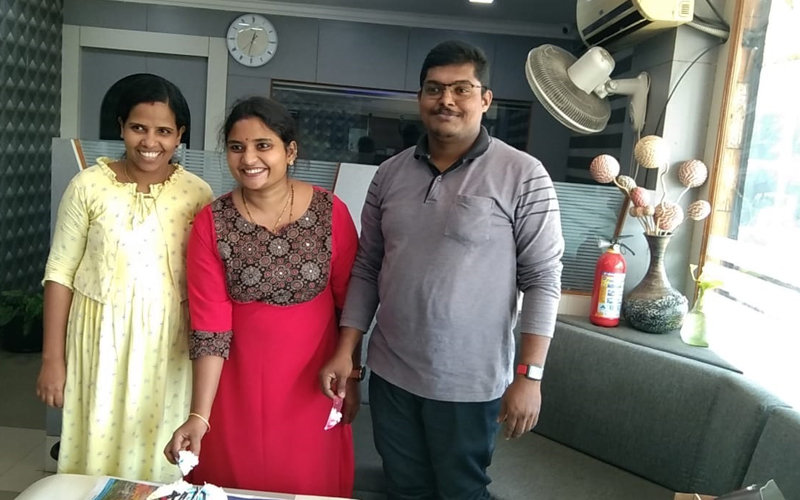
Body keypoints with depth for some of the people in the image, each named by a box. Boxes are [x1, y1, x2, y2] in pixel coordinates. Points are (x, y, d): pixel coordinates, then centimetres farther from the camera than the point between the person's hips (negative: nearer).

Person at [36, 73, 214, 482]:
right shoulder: (88, 186, -5)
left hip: (167, 342, 1)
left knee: (157, 454, 11)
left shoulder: (197, 193, -3)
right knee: (97, 446, 11)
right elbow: (60, 273, -1)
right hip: (99, 337, 0)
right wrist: (52, 358, -1)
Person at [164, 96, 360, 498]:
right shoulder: (211, 224, -10)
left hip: (315, 381, 0)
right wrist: (199, 416, -18)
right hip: (240, 383, 0)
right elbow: (210, 327, -12)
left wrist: (350, 376, 2)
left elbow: (350, 303, -2)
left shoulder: (331, 212, -11)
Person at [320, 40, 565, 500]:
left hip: (470, 383, -4)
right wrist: (345, 351, 2)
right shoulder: (389, 174, 3)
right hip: (390, 374, 4)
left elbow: (543, 279, -10)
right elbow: (367, 270, 7)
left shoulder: (523, 176, -10)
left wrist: (529, 375, -13)